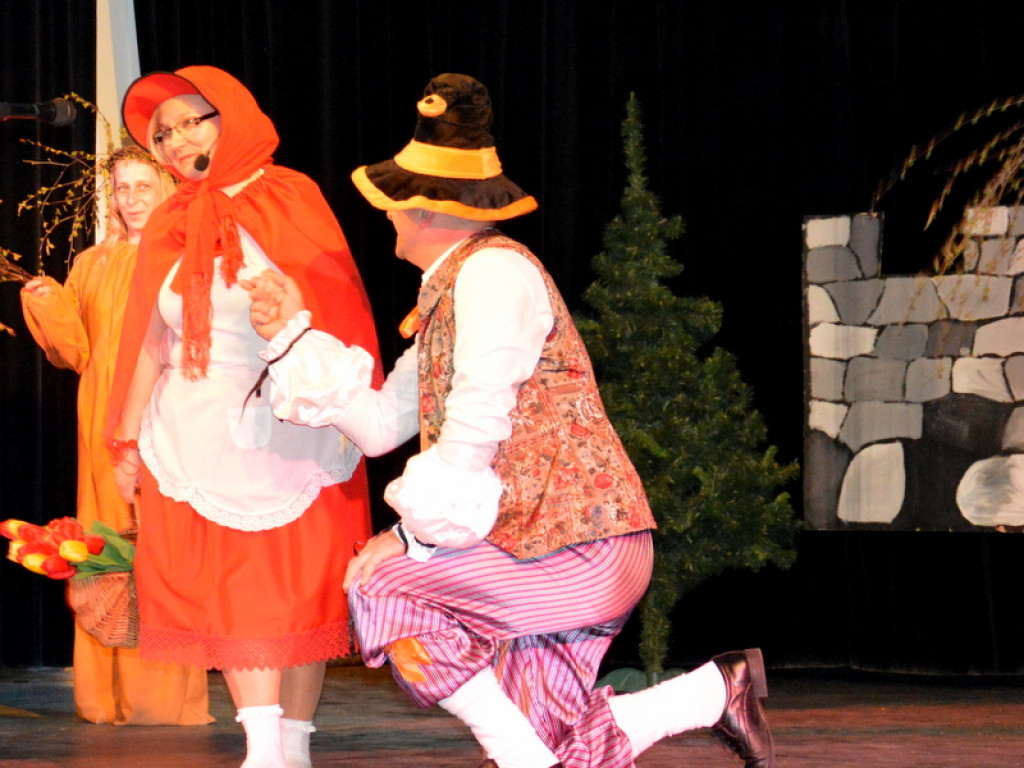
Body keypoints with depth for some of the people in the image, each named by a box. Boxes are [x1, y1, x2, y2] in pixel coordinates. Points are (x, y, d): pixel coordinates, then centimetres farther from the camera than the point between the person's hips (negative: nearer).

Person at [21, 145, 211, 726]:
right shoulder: (91, 265, 16)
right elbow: (76, 351, 12)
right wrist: (47, 304, -3)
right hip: (106, 424, 3)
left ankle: (167, 695, -5)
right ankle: (110, 693, 2)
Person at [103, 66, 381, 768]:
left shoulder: (290, 199, 0)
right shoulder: (169, 229, 11)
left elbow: (335, 311, -3)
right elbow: (150, 342, 16)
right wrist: (128, 440, 15)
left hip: (292, 432, -3)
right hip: (199, 437, 3)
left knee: (299, 588, -2)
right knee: (232, 591, -4)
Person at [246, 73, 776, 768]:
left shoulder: (493, 270, -10)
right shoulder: (447, 294, 21)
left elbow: (476, 426, -18)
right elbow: (380, 424, 17)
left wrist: (413, 530, -13)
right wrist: (293, 333, 15)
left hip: (574, 539, -9)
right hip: (570, 553, 9)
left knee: (382, 582, -8)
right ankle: (718, 688, 8)